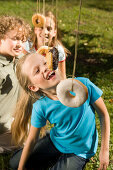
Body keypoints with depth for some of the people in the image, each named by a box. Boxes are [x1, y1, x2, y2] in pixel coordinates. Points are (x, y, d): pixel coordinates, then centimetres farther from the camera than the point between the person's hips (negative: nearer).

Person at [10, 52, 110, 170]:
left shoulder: (83, 85, -28)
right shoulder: (40, 108, -23)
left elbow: (103, 114, -14)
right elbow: (32, 140, -9)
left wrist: (104, 150, -12)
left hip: (79, 151, -2)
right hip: (55, 142, 3)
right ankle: (57, 160, 22)